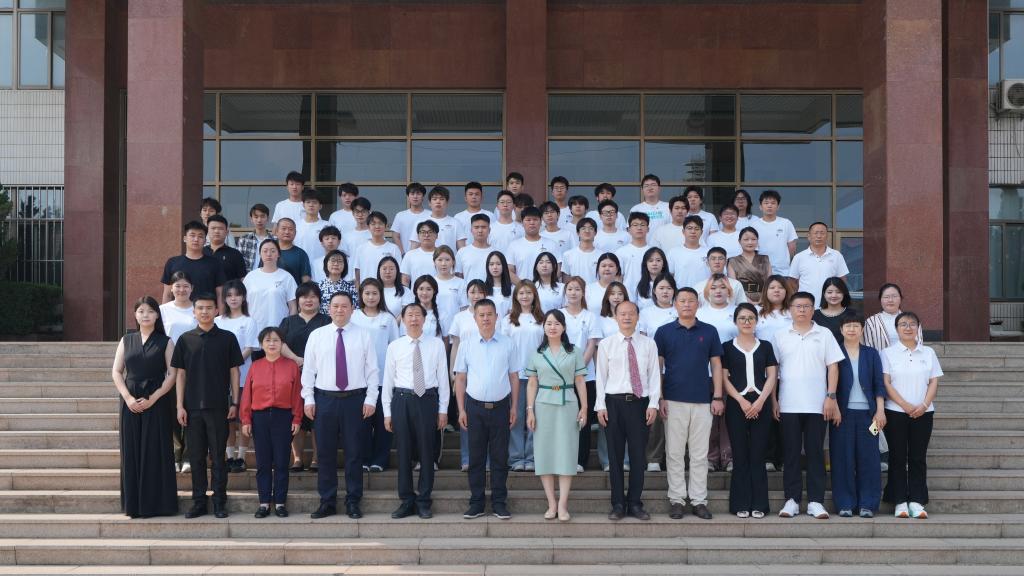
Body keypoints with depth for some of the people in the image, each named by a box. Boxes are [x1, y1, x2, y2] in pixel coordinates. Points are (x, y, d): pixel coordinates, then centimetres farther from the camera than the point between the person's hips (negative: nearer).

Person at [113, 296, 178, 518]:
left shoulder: (165, 342, 2)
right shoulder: (126, 340, 10)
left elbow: (172, 374, -4)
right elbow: (116, 371, 6)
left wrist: (153, 398, -13)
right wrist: (128, 397, -7)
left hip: (157, 403, -2)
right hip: (131, 403, 3)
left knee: (155, 452, -2)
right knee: (131, 452, 3)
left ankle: (156, 503, 5)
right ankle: (134, 505, 10)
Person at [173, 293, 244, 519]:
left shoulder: (227, 338, 2)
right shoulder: (186, 339, 6)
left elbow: (234, 371, 4)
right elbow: (180, 374, 7)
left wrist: (234, 403, -2)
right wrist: (180, 405, 1)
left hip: (218, 407, -2)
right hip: (192, 407, 2)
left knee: (218, 456, 2)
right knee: (196, 456, 7)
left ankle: (220, 502, 9)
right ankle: (199, 502, 14)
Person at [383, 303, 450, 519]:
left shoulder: (436, 345, 4)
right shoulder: (394, 347, 5)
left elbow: (443, 377, 4)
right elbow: (388, 380, 6)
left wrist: (443, 410, 0)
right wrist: (387, 412, 2)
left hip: (428, 399, 0)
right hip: (402, 400, 1)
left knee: (427, 452, 4)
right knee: (404, 453, 5)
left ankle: (424, 502, 14)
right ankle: (406, 501, 15)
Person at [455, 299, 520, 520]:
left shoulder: (508, 344, 2)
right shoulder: (467, 345, 3)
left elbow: (514, 377, 6)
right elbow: (460, 378, 5)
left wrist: (514, 407, 3)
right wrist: (461, 409, 1)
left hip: (500, 406, 0)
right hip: (475, 407, 0)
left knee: (500, 457, 5)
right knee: (476, 457, 5)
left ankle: (499, 502, 13)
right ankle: (476, 503, 12)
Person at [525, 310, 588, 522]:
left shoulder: (574, 352, 6)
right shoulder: (537, 353, 8)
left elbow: (580, 381, 5)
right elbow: (532, 383, 7)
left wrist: (584, 408, -1)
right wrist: (530, 410, 0)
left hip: (568, 405, -1)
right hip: (543, 405, 1)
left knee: (566, 452, -3)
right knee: (545, 452, 0)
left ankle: (562, 504, 0)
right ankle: (551, 503, 7)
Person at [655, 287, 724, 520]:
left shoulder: (709, 332, 6)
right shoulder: (664, 332, 4)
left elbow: (716, 365, 7)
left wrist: (718, 397, 0)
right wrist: (659, 398, -3)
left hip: (703, 402, 1)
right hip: (673, 402, -1)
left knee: (700, 454, 4)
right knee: (675, 453, 3)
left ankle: (699, 500, 10)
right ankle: (676, 500, 9)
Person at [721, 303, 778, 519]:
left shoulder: (765, 346, 12)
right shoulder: (727, 347, 7)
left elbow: (772, 376, 6)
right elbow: (724, 378, 1)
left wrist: (760, 401, -8)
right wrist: (741, 401, -10)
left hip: (761, 404, 1)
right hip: (736, 404, -1)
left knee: (758, 456, 0)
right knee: (740, 456, 0)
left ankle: (759, 504, 4)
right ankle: (741, 504, 4)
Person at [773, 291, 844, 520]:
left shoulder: (824, 335, 6)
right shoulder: (780, 336, 8)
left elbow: (833, 366, 4)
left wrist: (831, 396, -5)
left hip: (817, 406, -1)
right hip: (788, 406, 1)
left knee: (815, 452, 1)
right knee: (791, 453, 3)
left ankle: (816, 501, 5)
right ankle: (792, 499, 8)